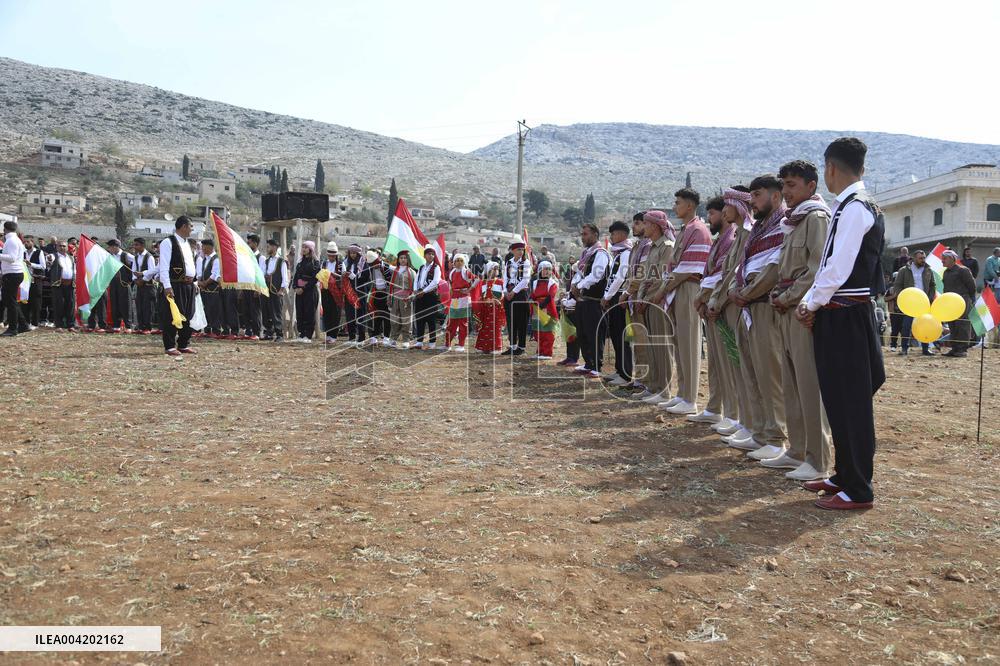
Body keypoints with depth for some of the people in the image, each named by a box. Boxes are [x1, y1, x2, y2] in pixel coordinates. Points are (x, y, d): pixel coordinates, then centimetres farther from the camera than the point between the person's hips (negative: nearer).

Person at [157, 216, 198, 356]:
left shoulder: (186, 243, 18)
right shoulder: (168, 242, -9)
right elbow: (163, 266, -14)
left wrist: (194, 282, 17)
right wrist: (167, 286, -20)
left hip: (188, 285, 8)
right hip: (175, 285, -8)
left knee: (187, 316, 11)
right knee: (172, 316, -5)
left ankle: (184, 345, 20)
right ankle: (169, 346, 2)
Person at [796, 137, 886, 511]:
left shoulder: (854, 208, -14)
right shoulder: (849, 206, 15)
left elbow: (839, 268, -19)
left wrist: (812, 304, -7)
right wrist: (811, 302, 9)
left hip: (844, 316, -10)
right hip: (837, 314, 10)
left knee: (850, 402, -4)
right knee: (838, 398, 15)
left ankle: (857, 491, 5)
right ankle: (845, 475, 25)